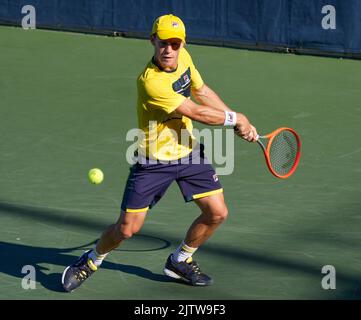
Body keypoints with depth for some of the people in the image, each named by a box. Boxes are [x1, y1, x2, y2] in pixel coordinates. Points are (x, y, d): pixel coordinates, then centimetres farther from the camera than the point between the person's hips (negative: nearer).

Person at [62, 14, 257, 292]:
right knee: (127, 229, -4)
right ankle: (92, 261, 27)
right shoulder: (151, 81, -30)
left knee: (217, 212, 0)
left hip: (188, 150, 7)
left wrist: (238, 122, 10)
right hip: (154, 160, -7)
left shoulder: (184, 57, -6)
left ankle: (180, 260, 24)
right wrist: (235, 118, -10)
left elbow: (202, 92, 13)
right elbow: (197, 113, -24)